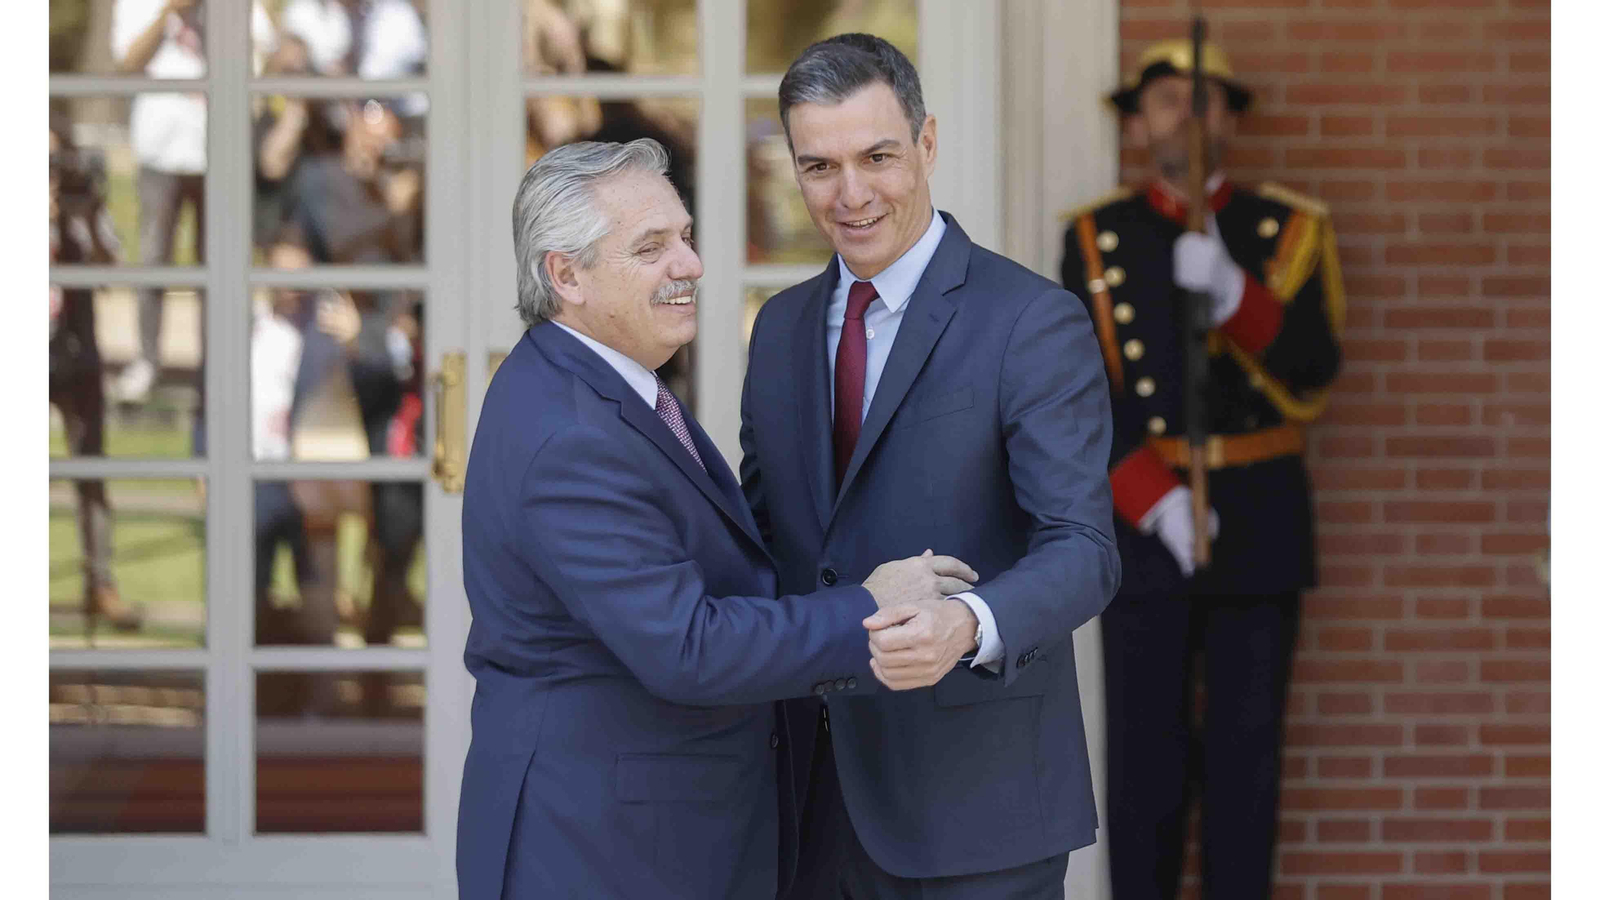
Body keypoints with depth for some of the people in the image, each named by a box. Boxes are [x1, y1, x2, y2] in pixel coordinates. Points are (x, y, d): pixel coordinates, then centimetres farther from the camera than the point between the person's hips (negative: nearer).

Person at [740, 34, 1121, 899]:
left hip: (972, 796, -5)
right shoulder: (783, 327, 12)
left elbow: (1081, 551, -14)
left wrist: (969, 624, -34)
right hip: (813, 796, 5)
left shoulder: (1033, 324, -8)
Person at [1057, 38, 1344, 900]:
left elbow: (1312, 370, -7)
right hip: (1140, 516, -1)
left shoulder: (1288, 231, 4)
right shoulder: (1095, 240, 4)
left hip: (1260, 522, 1)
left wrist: (1230, 290, -23)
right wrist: (1157, 503, -15)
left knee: (1246, 750, 3)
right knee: (1143, 753, 0)